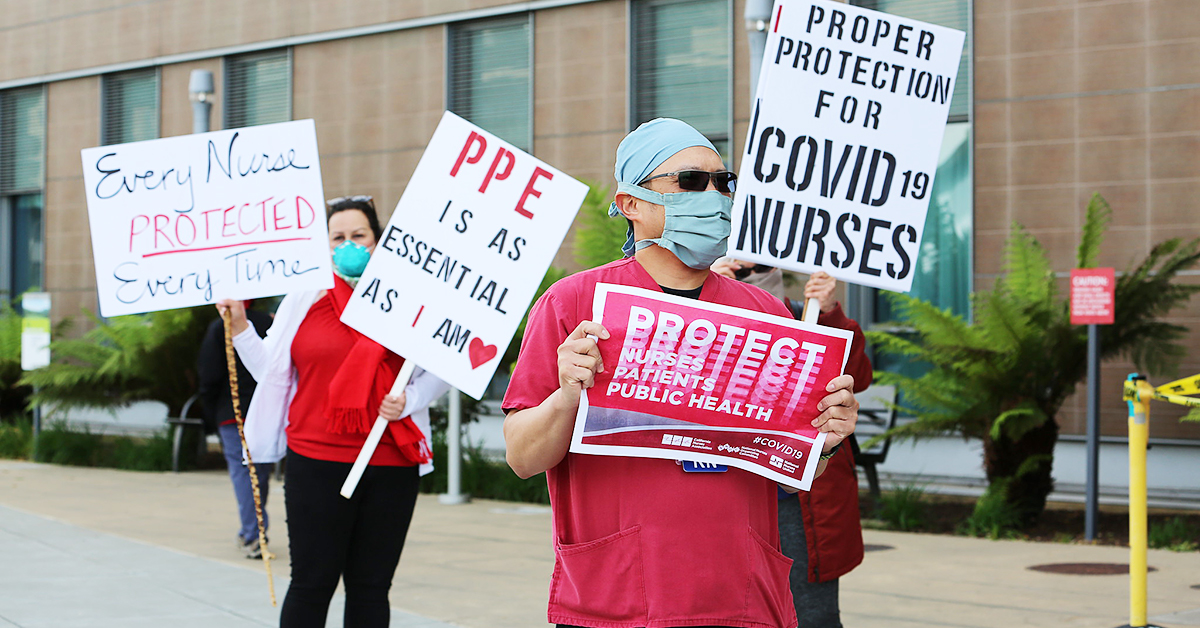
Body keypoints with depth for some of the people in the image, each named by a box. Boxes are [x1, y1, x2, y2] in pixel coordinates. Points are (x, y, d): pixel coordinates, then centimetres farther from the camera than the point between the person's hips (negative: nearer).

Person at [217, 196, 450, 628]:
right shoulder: (303, 299, 8)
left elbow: (440, 371, 10)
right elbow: (269, 369, 13)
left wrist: (409, 400, -7)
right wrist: (239, 326, 3)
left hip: (391, 466, 1)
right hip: (316, 463, -1)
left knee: (371, 588, 7)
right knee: (312, 582, -1)